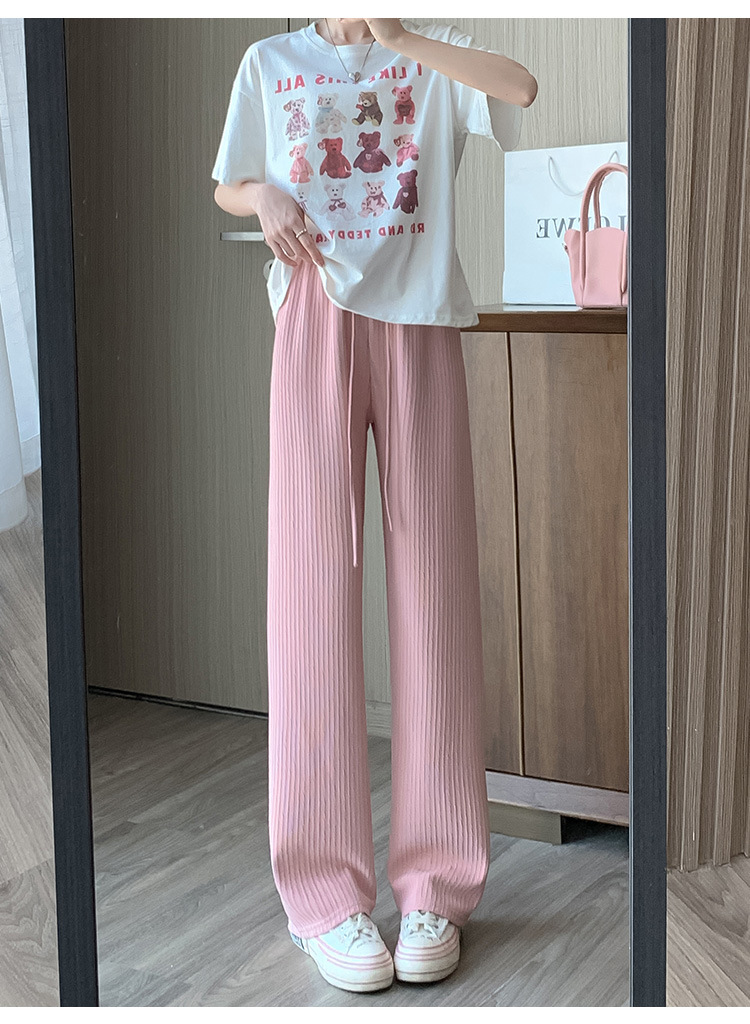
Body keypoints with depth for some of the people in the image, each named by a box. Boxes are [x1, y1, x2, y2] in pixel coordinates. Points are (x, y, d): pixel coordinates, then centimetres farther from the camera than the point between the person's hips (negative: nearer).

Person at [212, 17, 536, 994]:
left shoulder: (436, 54, 12)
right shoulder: (271, 61, 16)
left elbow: (522, 87, -7)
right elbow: (227, 187, 21)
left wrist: (399, 38, -9)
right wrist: (265, 198, 0)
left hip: (418, 323, 0)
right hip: (315, 324, 0)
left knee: (433, 584, -3)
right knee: (314, 583, -6)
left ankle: (437, 886, 4)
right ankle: (327, 893, -2)